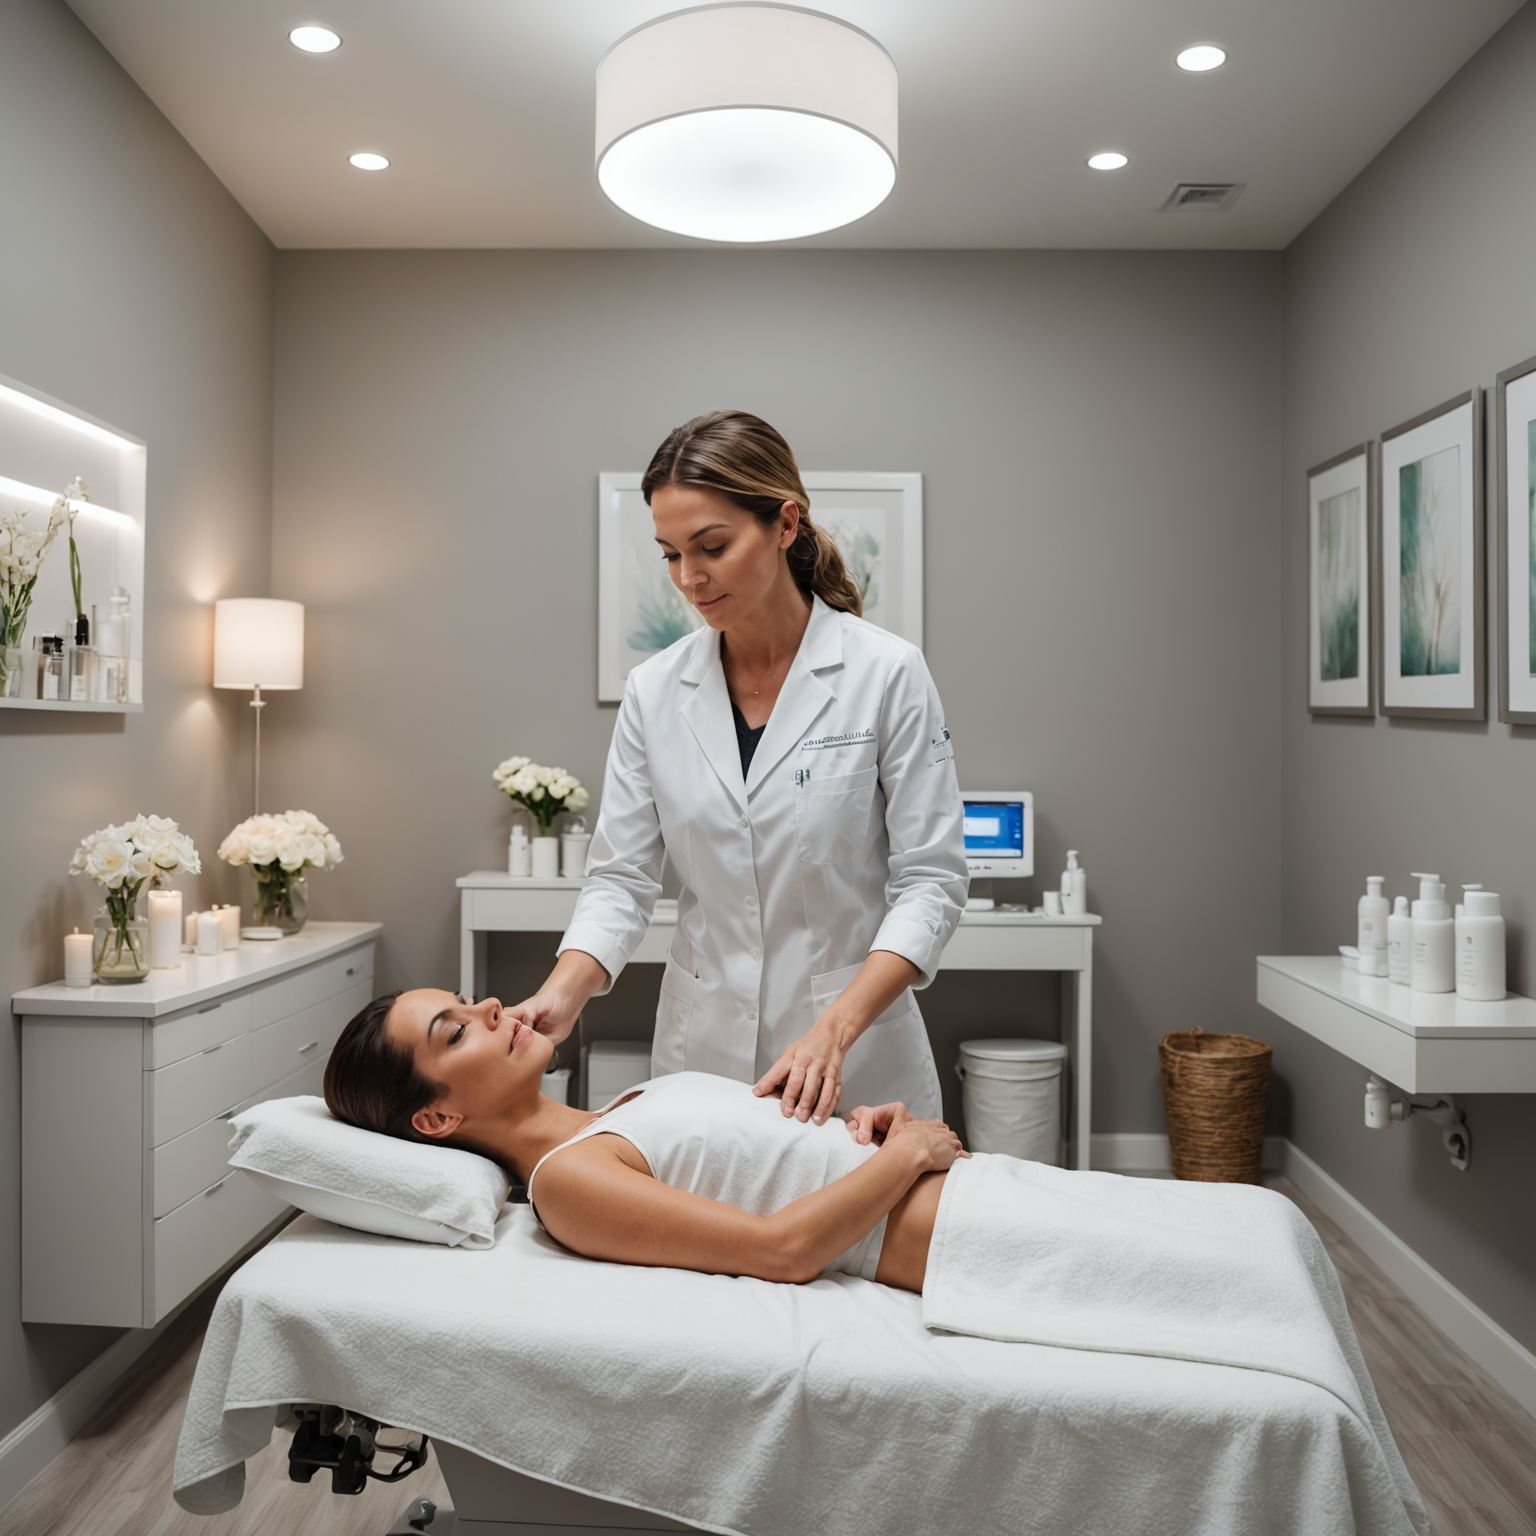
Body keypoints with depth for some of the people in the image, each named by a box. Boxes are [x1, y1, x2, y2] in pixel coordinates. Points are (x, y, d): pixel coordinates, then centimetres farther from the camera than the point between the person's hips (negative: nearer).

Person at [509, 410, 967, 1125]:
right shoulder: (654, 691, -1)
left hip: (857, 1058, -2)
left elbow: (929, 880, -11)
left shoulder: (887, 673, -10)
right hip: (700, 1051, 3)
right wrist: (561, 994, -17)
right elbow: (621, 876, 1)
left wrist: (835, 1028, -22)